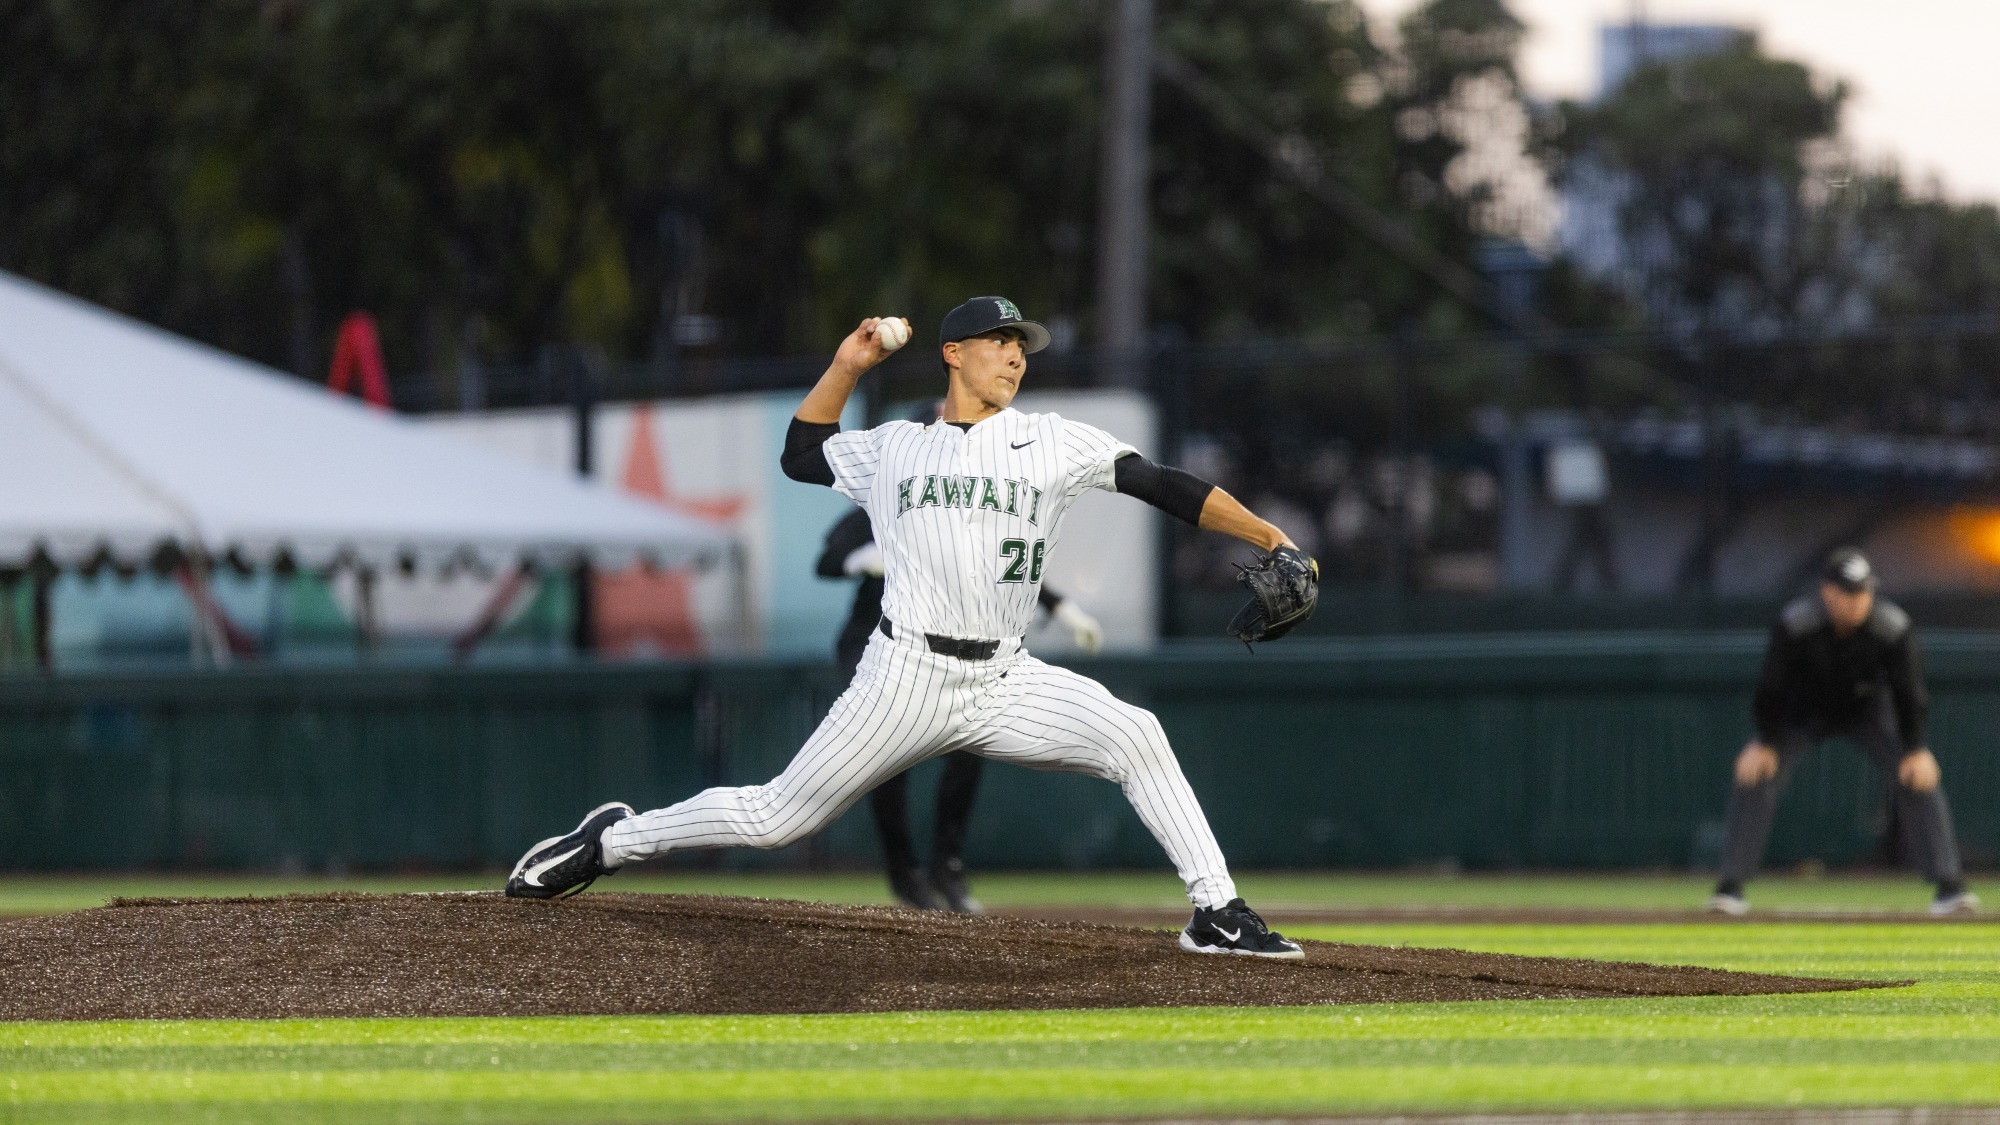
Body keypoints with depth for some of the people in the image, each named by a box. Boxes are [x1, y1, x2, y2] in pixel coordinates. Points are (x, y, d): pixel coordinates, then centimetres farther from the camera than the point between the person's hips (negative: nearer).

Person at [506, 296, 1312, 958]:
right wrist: (846, 366, 16)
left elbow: (1166, 487, 0)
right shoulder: (894, 450, 12)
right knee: (776, 818, -1)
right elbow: (800, 454, 27)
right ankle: (612, 841, 19)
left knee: (1133, 737, -21)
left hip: (1005, 683, 1)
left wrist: (1271, 541, -8)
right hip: (908, 678, -1)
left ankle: (1217, 913, -17)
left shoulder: (1053, 443, 8)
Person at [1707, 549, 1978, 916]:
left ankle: (1948, 885, -11)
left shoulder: (1893, 627, -28)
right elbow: (1772, 685, -20)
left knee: (1918, 779, -16)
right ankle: (1731, 886, -9)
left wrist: (1915, 749, -19)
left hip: (1868, 709, 0)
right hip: (1806, 709, 0)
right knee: (1755, 776, -17)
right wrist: (1765, 744, -18)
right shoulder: (1795, 624, -31)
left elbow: (1909, 690, -18)